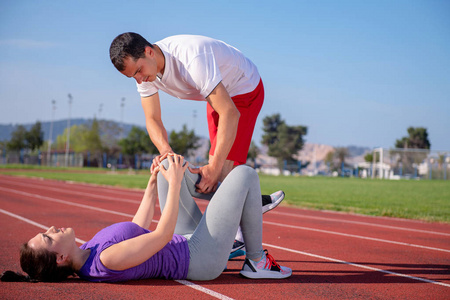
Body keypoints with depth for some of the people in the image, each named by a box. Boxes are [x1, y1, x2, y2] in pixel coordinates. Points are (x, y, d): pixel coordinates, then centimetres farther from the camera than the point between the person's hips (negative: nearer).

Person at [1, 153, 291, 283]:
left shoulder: (87, 253, -1)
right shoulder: (107, 261, -32)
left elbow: (137, 230, 11)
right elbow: (163, 234, -27)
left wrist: (153, 182, 13)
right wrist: (174, 182, -21)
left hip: (186, 241, 9)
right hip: (202, 257, -9)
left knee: (169, 165, 10)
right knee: (245, 174, -8)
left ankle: (248, 206, 25)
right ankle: (257, 261, 8)